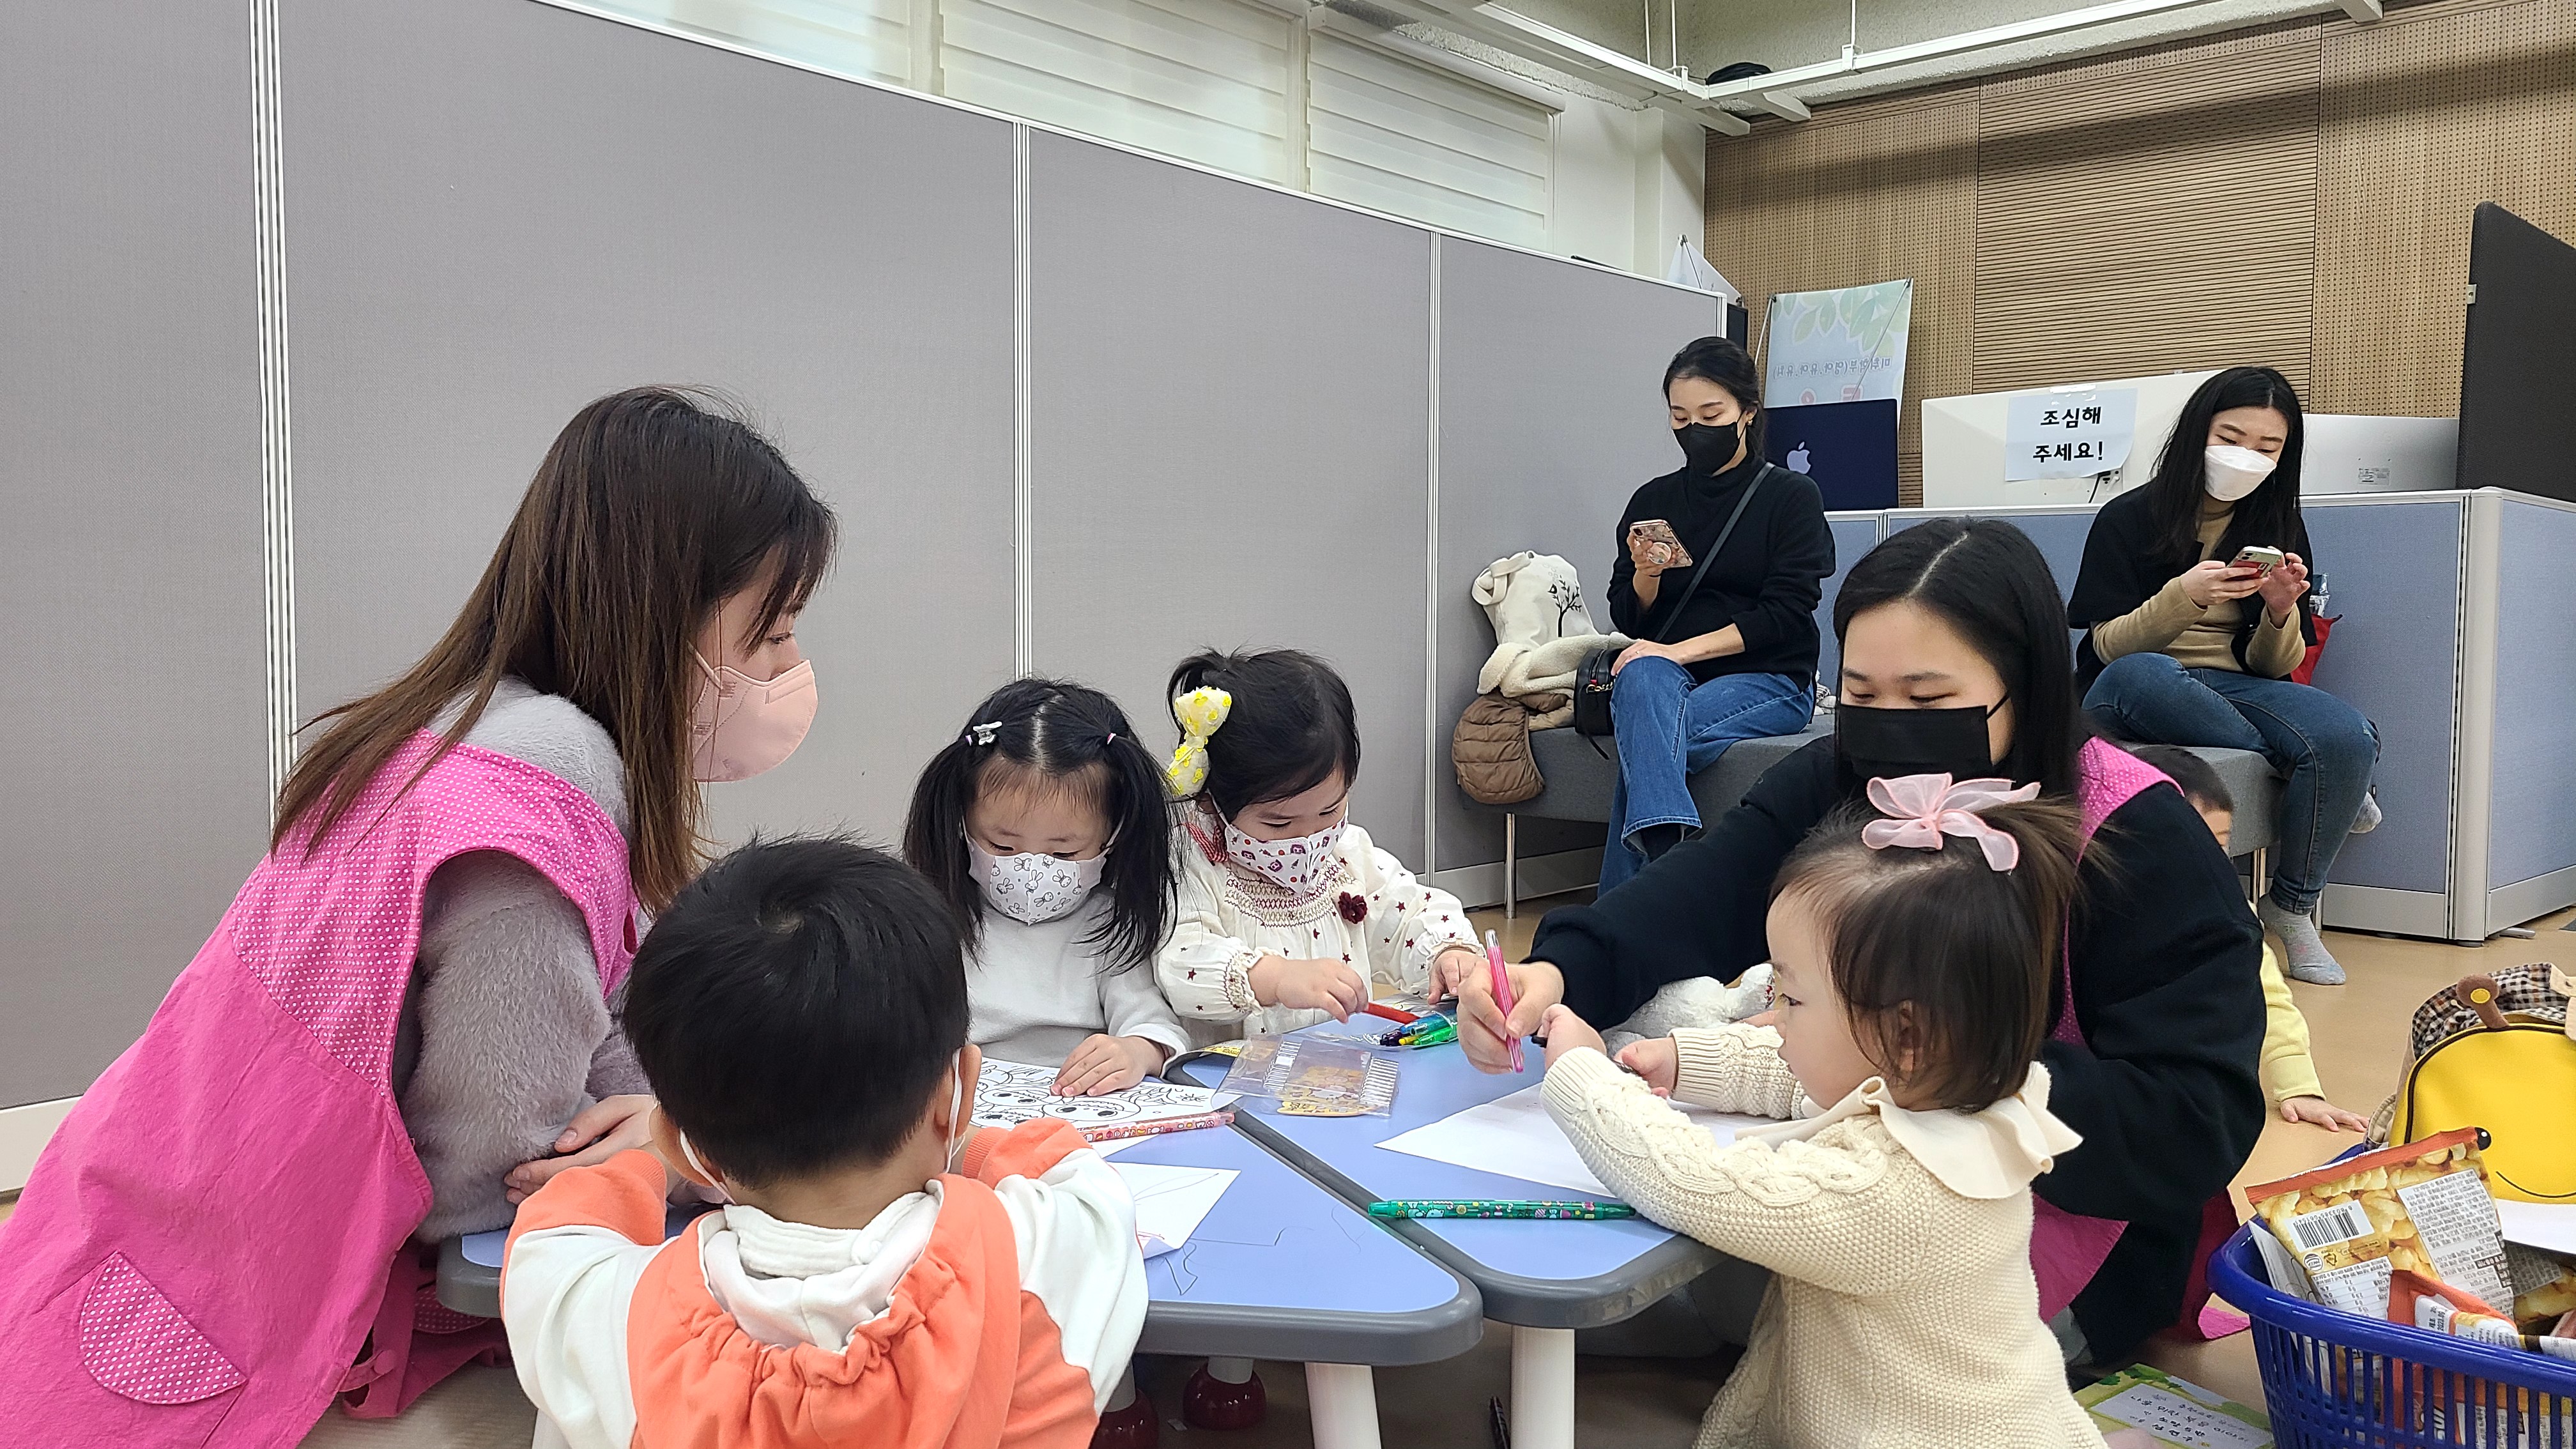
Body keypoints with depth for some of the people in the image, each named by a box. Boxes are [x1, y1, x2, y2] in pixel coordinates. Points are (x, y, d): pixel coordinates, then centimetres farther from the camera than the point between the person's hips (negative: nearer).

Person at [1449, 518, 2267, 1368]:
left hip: (2061, 1249, -5)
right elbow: (1676, 909, -19)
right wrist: (1553, 976, -40)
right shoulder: (1831, 786, -4)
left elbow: (2200, 1127, -24)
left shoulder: (2141, 845, -18)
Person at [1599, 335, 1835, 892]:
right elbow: (1627, 620, 11)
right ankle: (1666, 843, -48)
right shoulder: (1652, 501, 12)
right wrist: (1646, 575, -12)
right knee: (1643, 676, -35)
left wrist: (1681, 651, -18)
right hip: (1669, 677, 3)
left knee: (1644, 744, -32)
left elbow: (1785, 616, -8)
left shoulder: (1792, 496, 1)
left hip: (1768, 680, -3)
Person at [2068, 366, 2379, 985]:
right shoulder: (2128, 518, 0)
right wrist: (2183, 598, -23)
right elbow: (2108, 645, -5)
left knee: (2347, 736, -30)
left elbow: (2274, 667, 9)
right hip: (2129, 698, -3)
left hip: (2234, 689, 3)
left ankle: (2291, 908, -8)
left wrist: (2281, 612, -14)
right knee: (2143, 675, -41)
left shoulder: (2279, 531, 11)